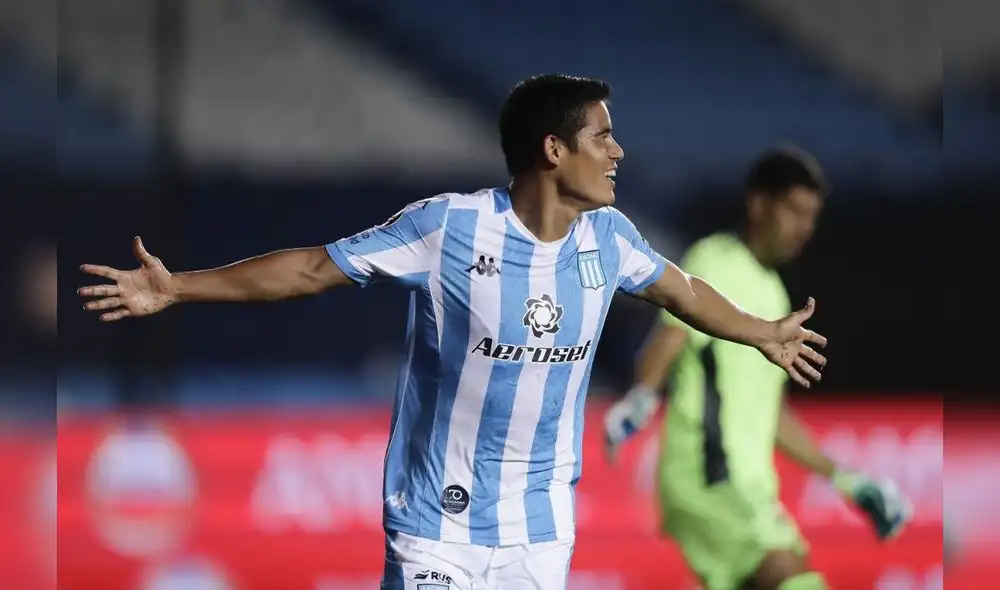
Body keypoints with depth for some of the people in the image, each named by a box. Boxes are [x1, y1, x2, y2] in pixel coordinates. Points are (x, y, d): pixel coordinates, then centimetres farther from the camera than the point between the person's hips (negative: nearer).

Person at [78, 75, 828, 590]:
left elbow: (680, 288, 21)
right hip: (440, 524, -4)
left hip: (542, 529, 5)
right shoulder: (447, 226, -16)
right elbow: (314, 267, -10)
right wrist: (176, 288, -12)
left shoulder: (606, 236, 0)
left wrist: (764, 335, 35)